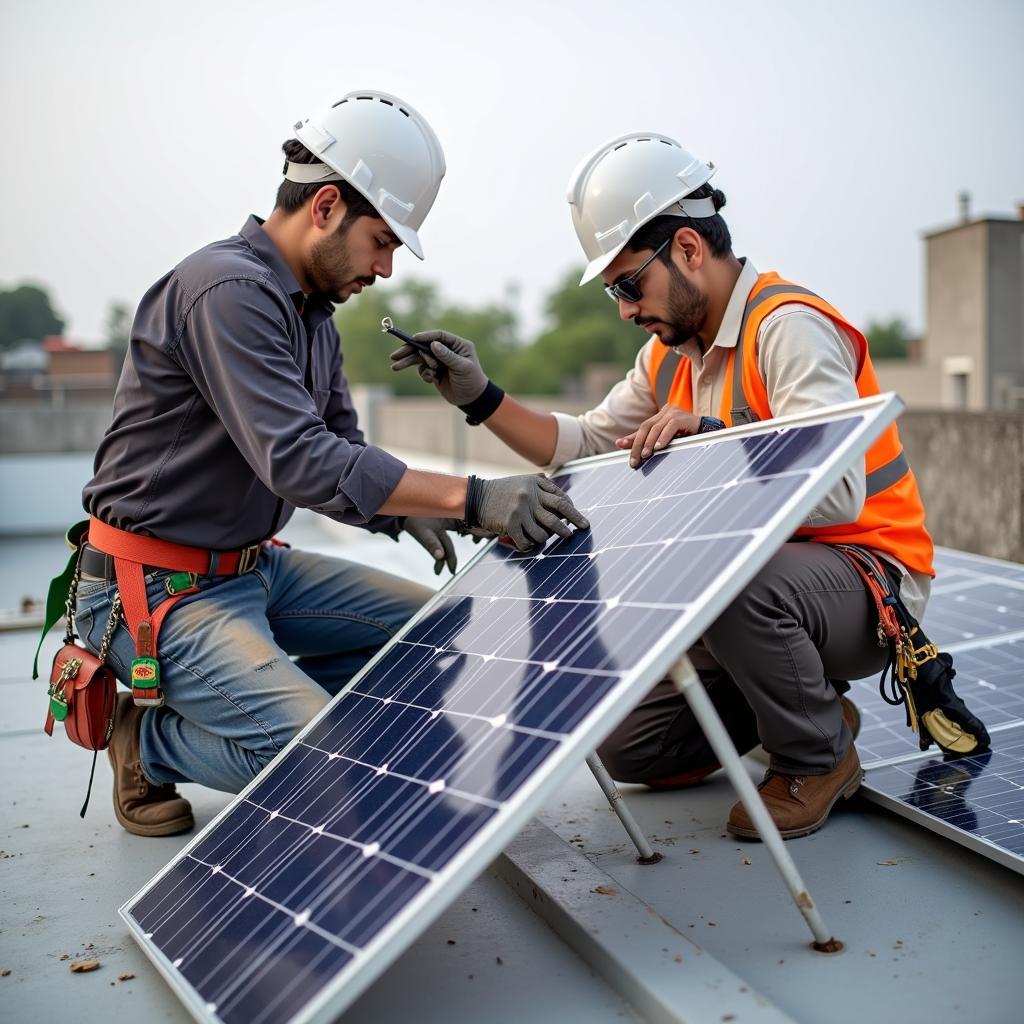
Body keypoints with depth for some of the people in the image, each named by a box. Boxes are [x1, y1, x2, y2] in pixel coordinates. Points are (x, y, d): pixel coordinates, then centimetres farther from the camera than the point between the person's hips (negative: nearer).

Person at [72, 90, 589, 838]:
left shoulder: (316, 316, 11)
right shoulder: (228, 290, -21)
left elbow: (339, 452, 11)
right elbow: (297, 459, -31)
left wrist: (404, 512, -9)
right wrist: (468, 498, -35)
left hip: (256, 567, 10)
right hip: (158, 591, -9)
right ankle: (150, 735, 4)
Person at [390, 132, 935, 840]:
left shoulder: (787, 325, -21)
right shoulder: (671, 354, 7)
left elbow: (836, 493, -31)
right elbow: (587, 446, 10)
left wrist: (706, 435, -35)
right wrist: (480, 397, 1)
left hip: (866, 577, -7)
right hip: (755, 579, 8)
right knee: (628, 747, 3)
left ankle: (818, 758, -10)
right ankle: (805, 701, 22)